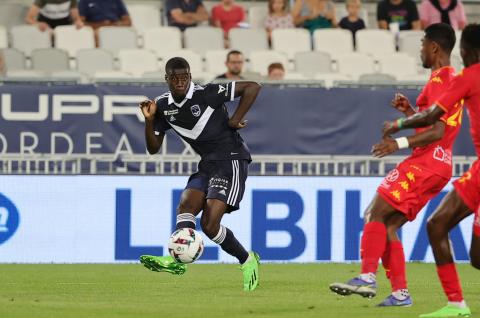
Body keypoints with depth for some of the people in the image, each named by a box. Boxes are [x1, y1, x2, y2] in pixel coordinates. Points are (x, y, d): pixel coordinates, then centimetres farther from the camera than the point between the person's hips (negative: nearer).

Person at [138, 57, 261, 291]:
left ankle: (247, 261, 4)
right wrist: (149, 120, -7)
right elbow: (153, 148, 8)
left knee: (209, 223, -16)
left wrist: (235, 120, -16)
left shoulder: (206, 94, -16)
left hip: (231, 160, -7)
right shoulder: (163, 106, 3)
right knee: (186, 205, -20)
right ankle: (177, 259, -36)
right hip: (207, 164, 7)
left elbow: (252, 87, -16)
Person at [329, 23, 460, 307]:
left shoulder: (439, 80, -11)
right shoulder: (453, 79, 20)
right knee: (387, 225, 8)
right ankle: (400, 292, 4)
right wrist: (409, 112, 16)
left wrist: (400, 143, -28)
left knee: (376, 213, -15)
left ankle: (368, 278, -24)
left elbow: (437, 131, -21)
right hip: (439, 165, 10)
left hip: (426, 162, -10)